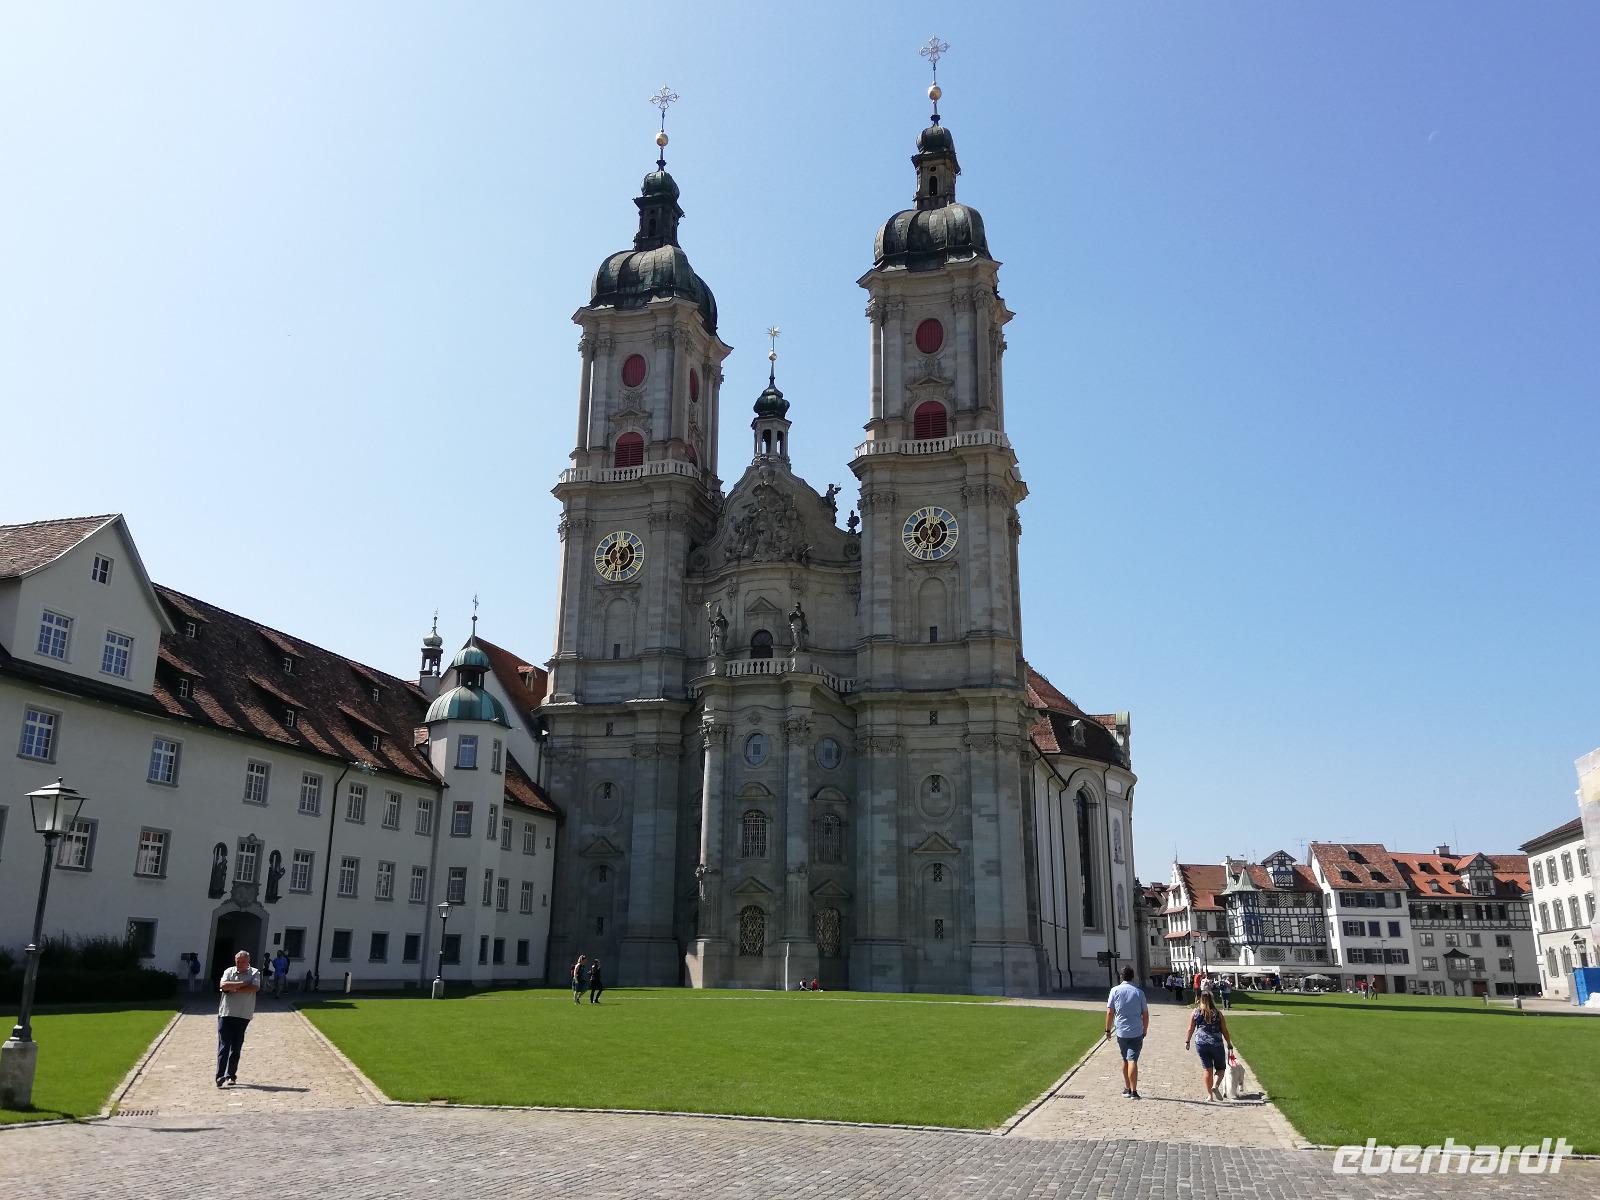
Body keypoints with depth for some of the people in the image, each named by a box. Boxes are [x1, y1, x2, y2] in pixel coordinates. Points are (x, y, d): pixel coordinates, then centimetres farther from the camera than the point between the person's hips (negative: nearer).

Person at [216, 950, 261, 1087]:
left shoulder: (254, 973, 4)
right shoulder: (229, 971, 7)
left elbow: (255, 988, -14)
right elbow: (223, 986, -12)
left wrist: (234, 988, -12)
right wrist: (243, 984, -12)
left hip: (243, 1016, 0)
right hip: (225, 1014, 0)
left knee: (236, 1047, 5)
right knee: (224, 1046, -5)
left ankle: (231, 1075, 13)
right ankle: (220, 1075, -7)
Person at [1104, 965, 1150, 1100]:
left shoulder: (1115, 991, -3)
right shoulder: (1139, 992, -1)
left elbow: (1110, 1012, -4)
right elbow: (1145, 1014, 3)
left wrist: (1108, 1029, 6)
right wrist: (1145, 1030, 17)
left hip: (1121, 1032, 1)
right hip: (1137, 1032, -1)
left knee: (1125, 1060, 16)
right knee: (1132, 1060, -4)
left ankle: (1127, 1088, 24)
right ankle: (1133, 1091, -10)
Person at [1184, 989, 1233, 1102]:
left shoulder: (1195, 1012, 0)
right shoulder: (1218, 1013, -1)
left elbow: (1190, 1029, 3)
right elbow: (1224, 1031, 2)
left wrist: (1187, 1041, 15)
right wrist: (1229, 1045, 12)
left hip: (1201, 1043, 1)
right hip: (1217, 1044, -1)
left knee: (1207, 1069, 9)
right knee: (1221, 1068, 14)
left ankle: (1209, 1095, 8)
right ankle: (1215, 1086, -10)